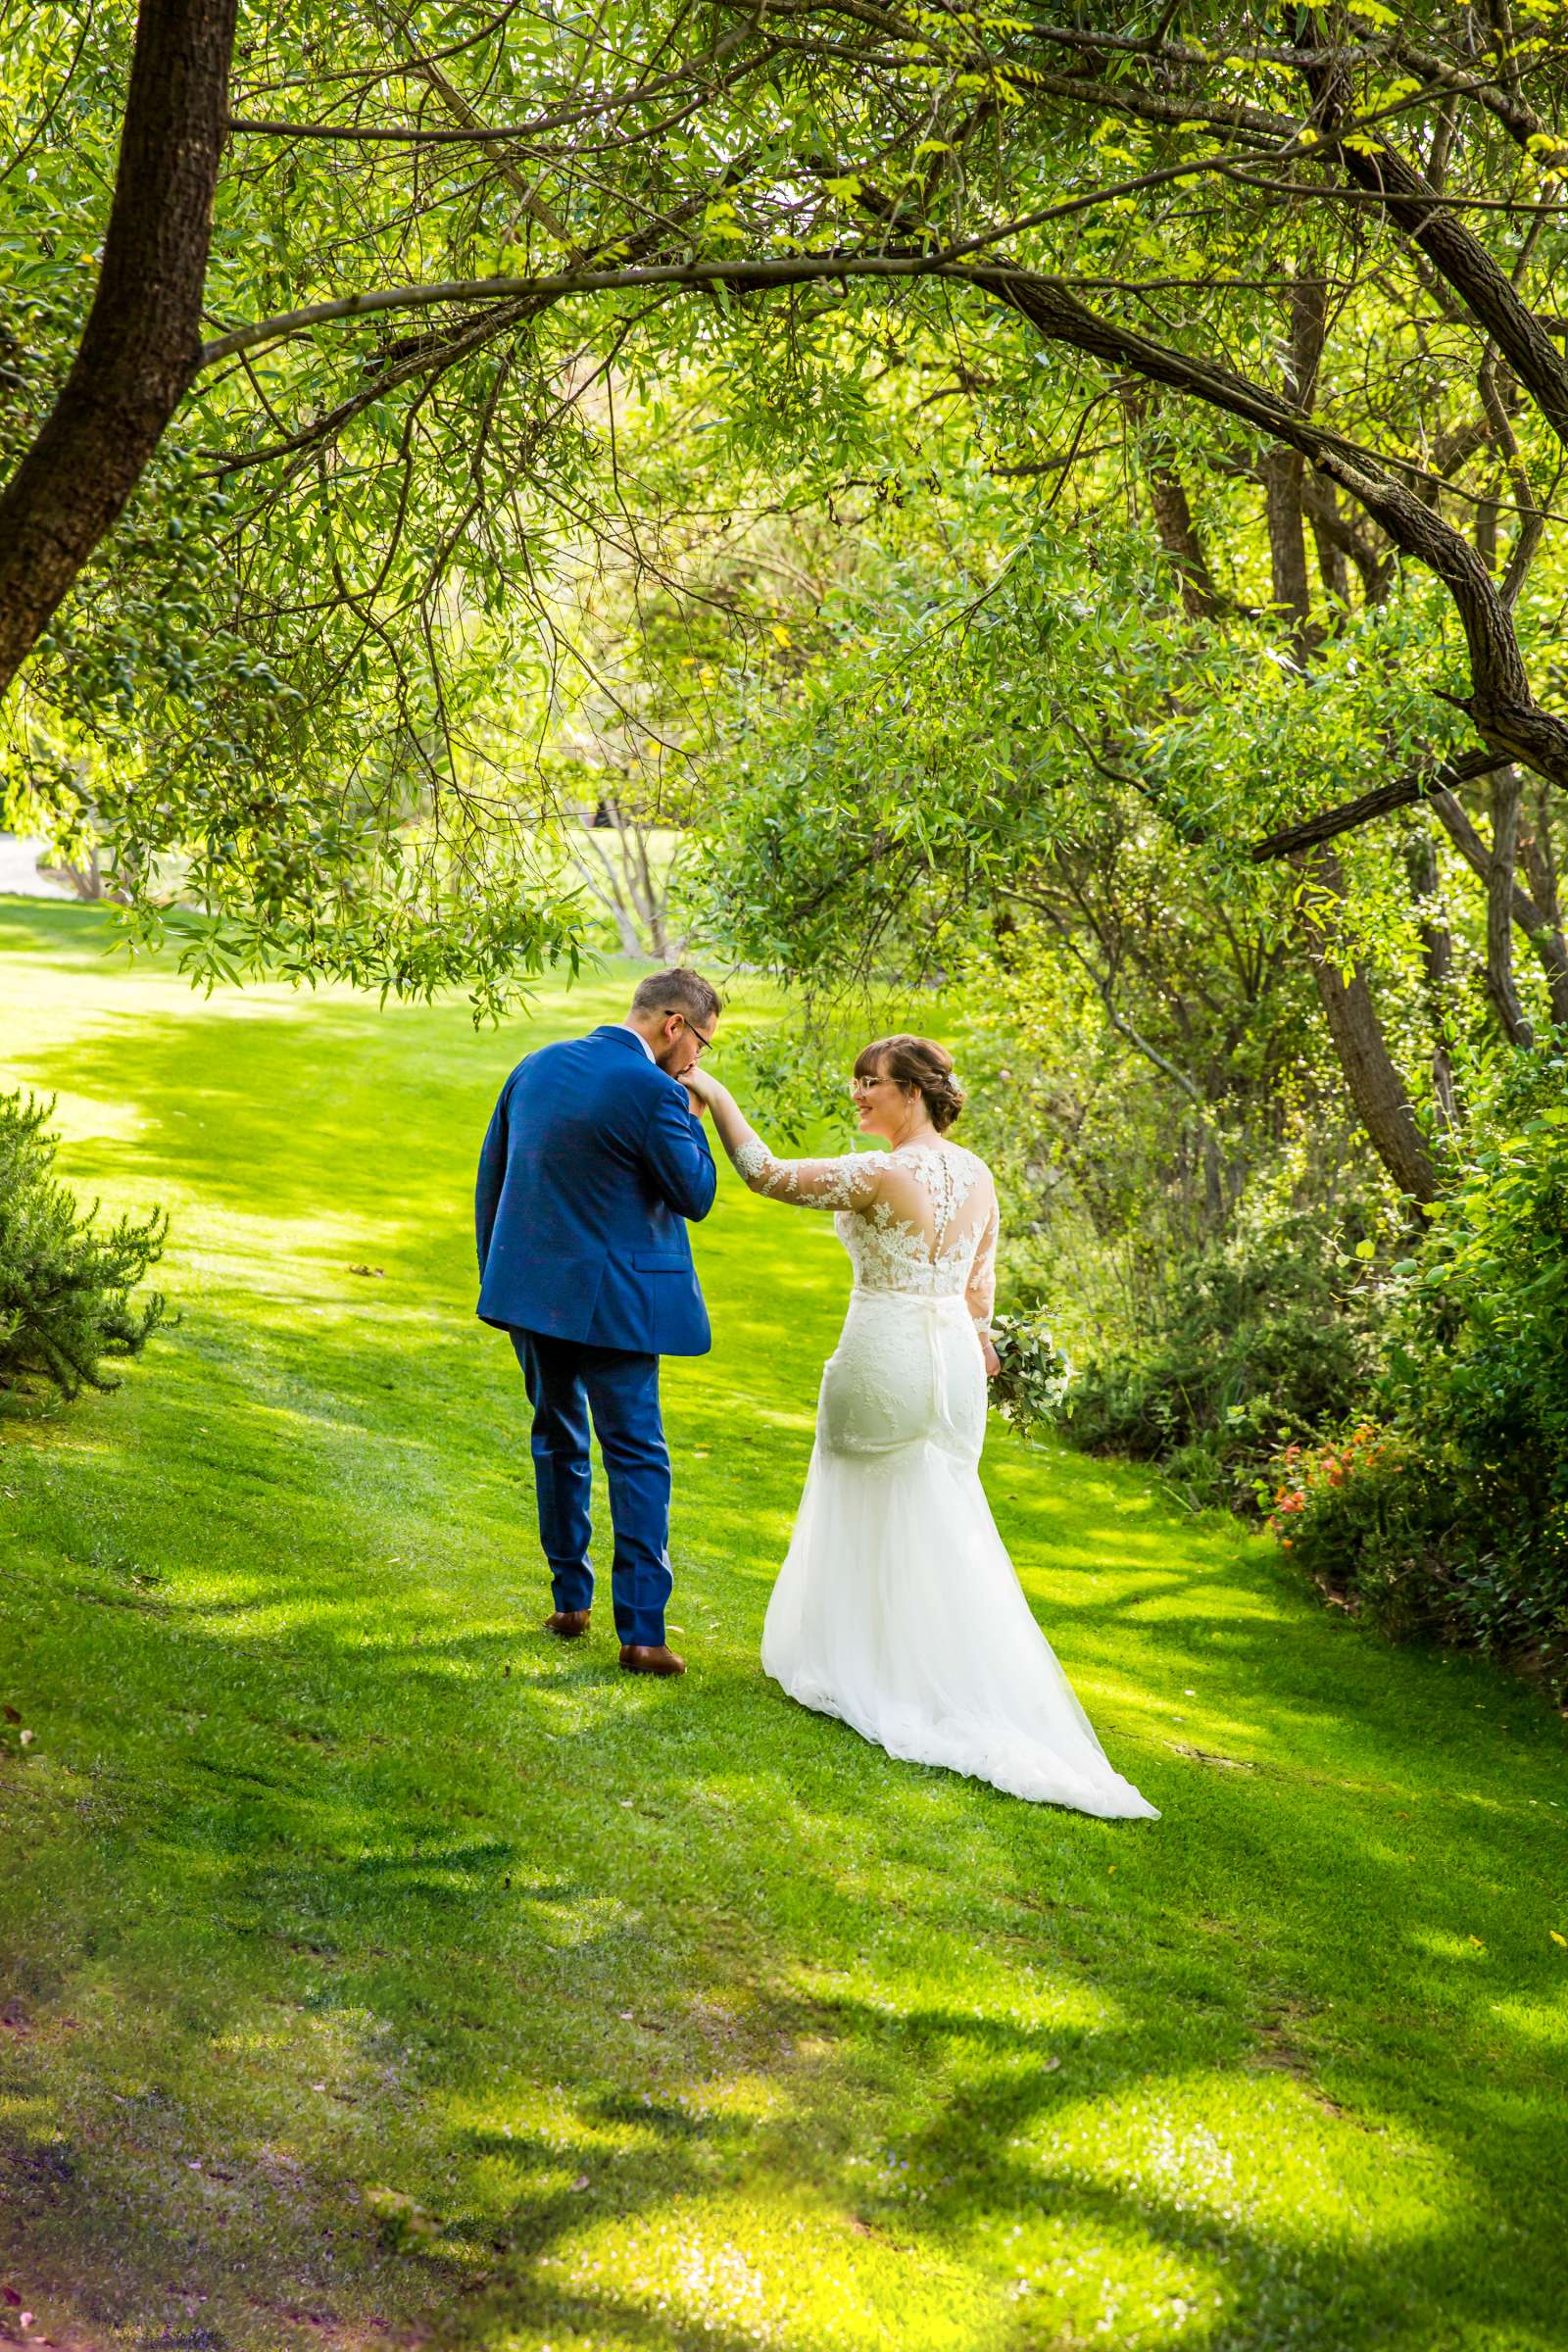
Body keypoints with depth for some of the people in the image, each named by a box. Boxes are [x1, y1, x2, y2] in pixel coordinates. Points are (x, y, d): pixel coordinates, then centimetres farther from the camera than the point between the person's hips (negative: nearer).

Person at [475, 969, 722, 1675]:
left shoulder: (535, 1067, 6)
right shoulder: (652, 1091, -17)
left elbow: (489, 1179, 12)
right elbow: (696, 1196, -8)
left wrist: (497, 1280, 20)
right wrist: (691, 1114, 1)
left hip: (529, 1290, 6)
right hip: (611, 1300, -6)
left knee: (559, 1440, 19)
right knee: (636, 1457, 1)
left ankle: (570, 1601, 27)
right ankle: (641, 1631, -3)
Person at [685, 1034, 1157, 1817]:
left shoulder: (880, 1175, -17)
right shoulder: (976, 1174, 3)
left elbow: (766, 1174, -12)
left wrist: (716, 1096, -3)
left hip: (884, 1357, -6)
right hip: (953, 1359, 6)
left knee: (868, 1514, 9)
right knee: (943, 1523, 14)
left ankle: (860, 1668, 17)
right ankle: (959, 1681, 17)